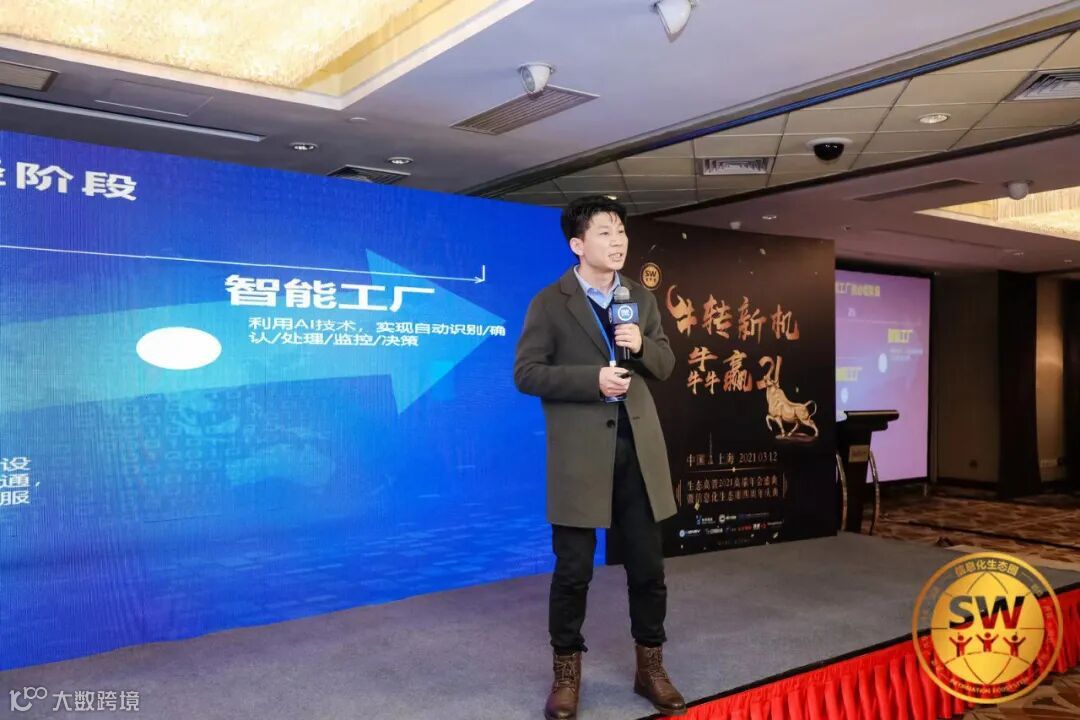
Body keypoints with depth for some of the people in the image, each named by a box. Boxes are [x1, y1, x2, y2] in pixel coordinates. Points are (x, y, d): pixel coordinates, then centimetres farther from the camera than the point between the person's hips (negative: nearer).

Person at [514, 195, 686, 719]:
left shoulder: (641, 298, 12)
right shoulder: (550, 302, -4)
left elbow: (666, 365, 14)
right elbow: (525, 373, -9)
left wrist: (642, 346, -8)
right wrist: (592, 379, -19)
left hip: (638, 444, 4)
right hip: (580, 451, -4)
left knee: (648, 565, 10)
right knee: (573, 569, 4)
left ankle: (650, 665, 28)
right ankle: (566, 671, 22)